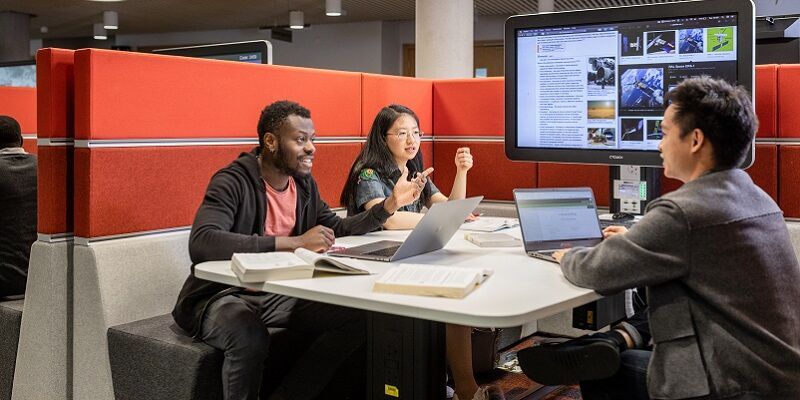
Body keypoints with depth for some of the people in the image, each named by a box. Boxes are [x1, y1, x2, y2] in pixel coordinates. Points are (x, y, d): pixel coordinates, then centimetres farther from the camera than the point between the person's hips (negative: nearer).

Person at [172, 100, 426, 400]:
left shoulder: (304, 183, 6)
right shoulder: (232, 182, -17)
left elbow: (337, 229, 16)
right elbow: (201, 243, -34)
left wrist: (390, 204, 1)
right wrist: (295, 242, -37)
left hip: (279, 295, 7)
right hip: (224, 296, -7)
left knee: (357, 318, -13)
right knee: (250, 336, -39)